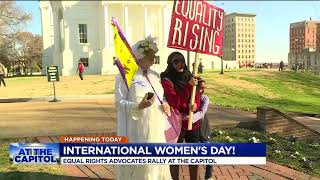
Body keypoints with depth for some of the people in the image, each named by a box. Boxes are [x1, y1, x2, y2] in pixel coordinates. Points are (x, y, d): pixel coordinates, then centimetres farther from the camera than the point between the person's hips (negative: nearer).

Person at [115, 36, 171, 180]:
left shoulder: (155, 76, 13)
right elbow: (119, 103, -12)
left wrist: (165, 105, 1)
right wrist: (139, 106, -28)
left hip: (157, 131, 6)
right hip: (136, 133, -6)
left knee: (157, 164, 11)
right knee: (138, 165, 1)